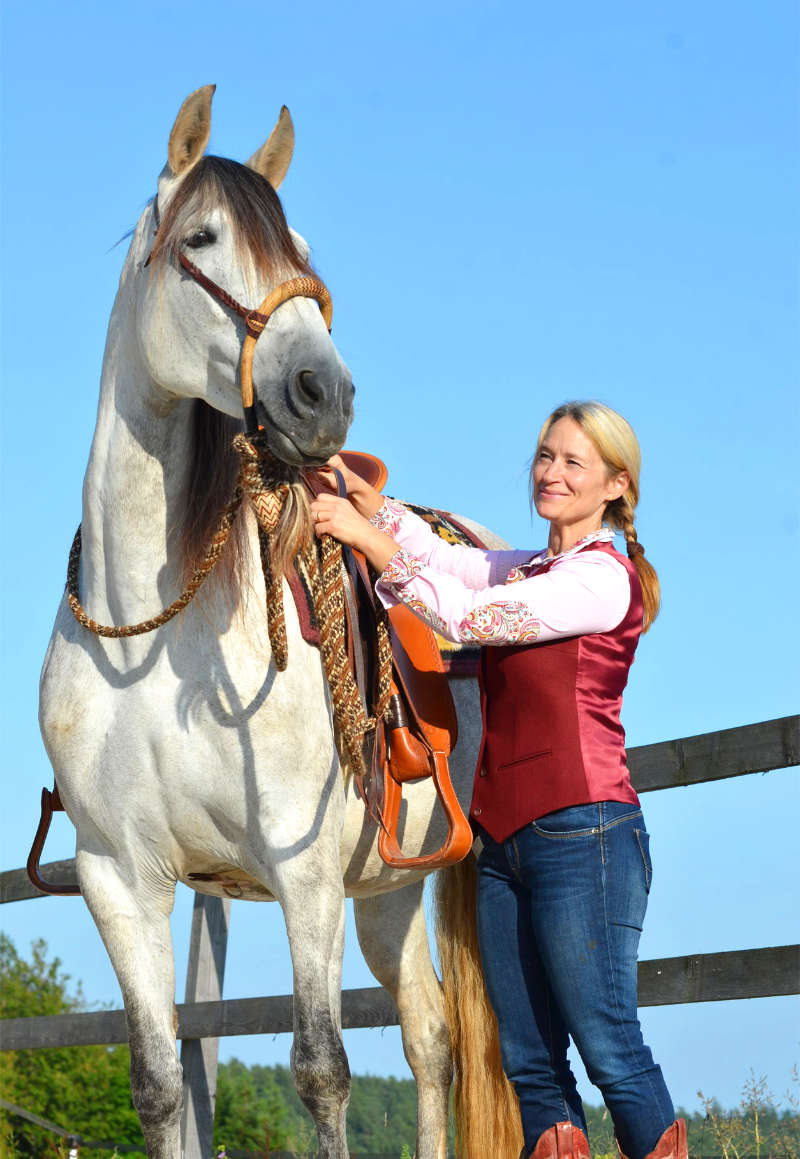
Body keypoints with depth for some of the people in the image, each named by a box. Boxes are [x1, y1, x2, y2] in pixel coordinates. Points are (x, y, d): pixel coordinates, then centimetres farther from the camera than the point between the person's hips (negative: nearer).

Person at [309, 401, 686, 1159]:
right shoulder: (531, 571, 20)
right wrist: (347, 476, 0)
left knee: (608, 1047, -6)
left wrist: (365, 534, -13)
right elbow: (433, 550, 12)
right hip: (504, 839, 8)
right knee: (529, 1060, 6)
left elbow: (468, 615, -14)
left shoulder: (602, 576, -7)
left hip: (581, 831, -8)